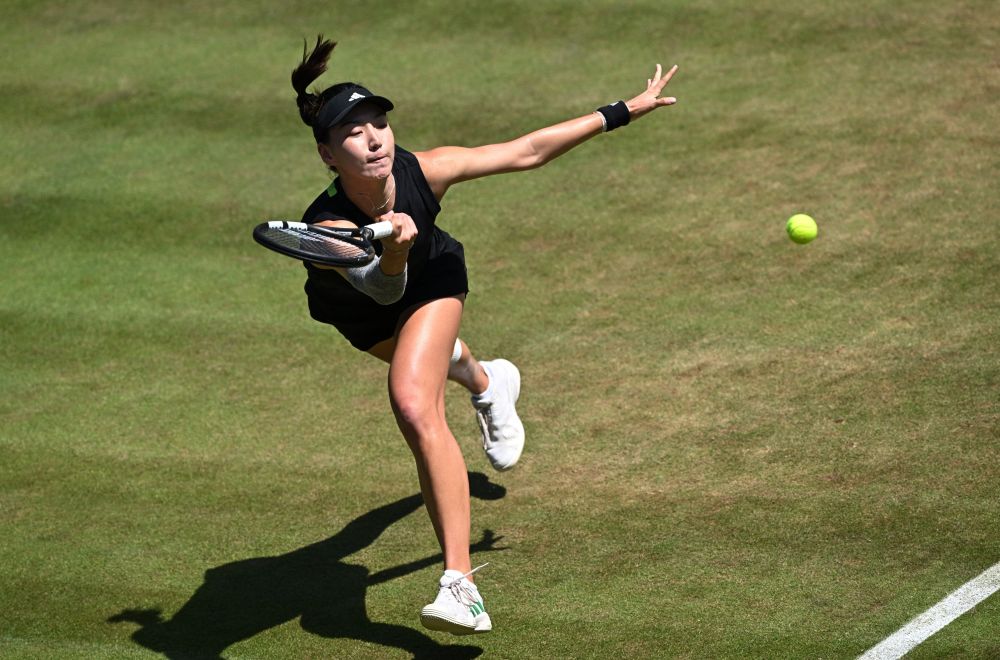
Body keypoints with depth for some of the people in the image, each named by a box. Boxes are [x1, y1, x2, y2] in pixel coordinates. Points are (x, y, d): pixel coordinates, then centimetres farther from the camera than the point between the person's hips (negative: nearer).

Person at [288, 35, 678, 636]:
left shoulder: (423, 171, -37)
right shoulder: (327, 229, -45)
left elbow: (528, 151, -26)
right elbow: (382, 288, -62)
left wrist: (623, 112, -23)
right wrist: (394, 249, -84)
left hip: (431, 279, -1)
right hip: (361, 314, 1)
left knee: (415, 406, -24)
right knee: (423, 359, 32)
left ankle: (461, 586, -26)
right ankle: (484, 381, 73)